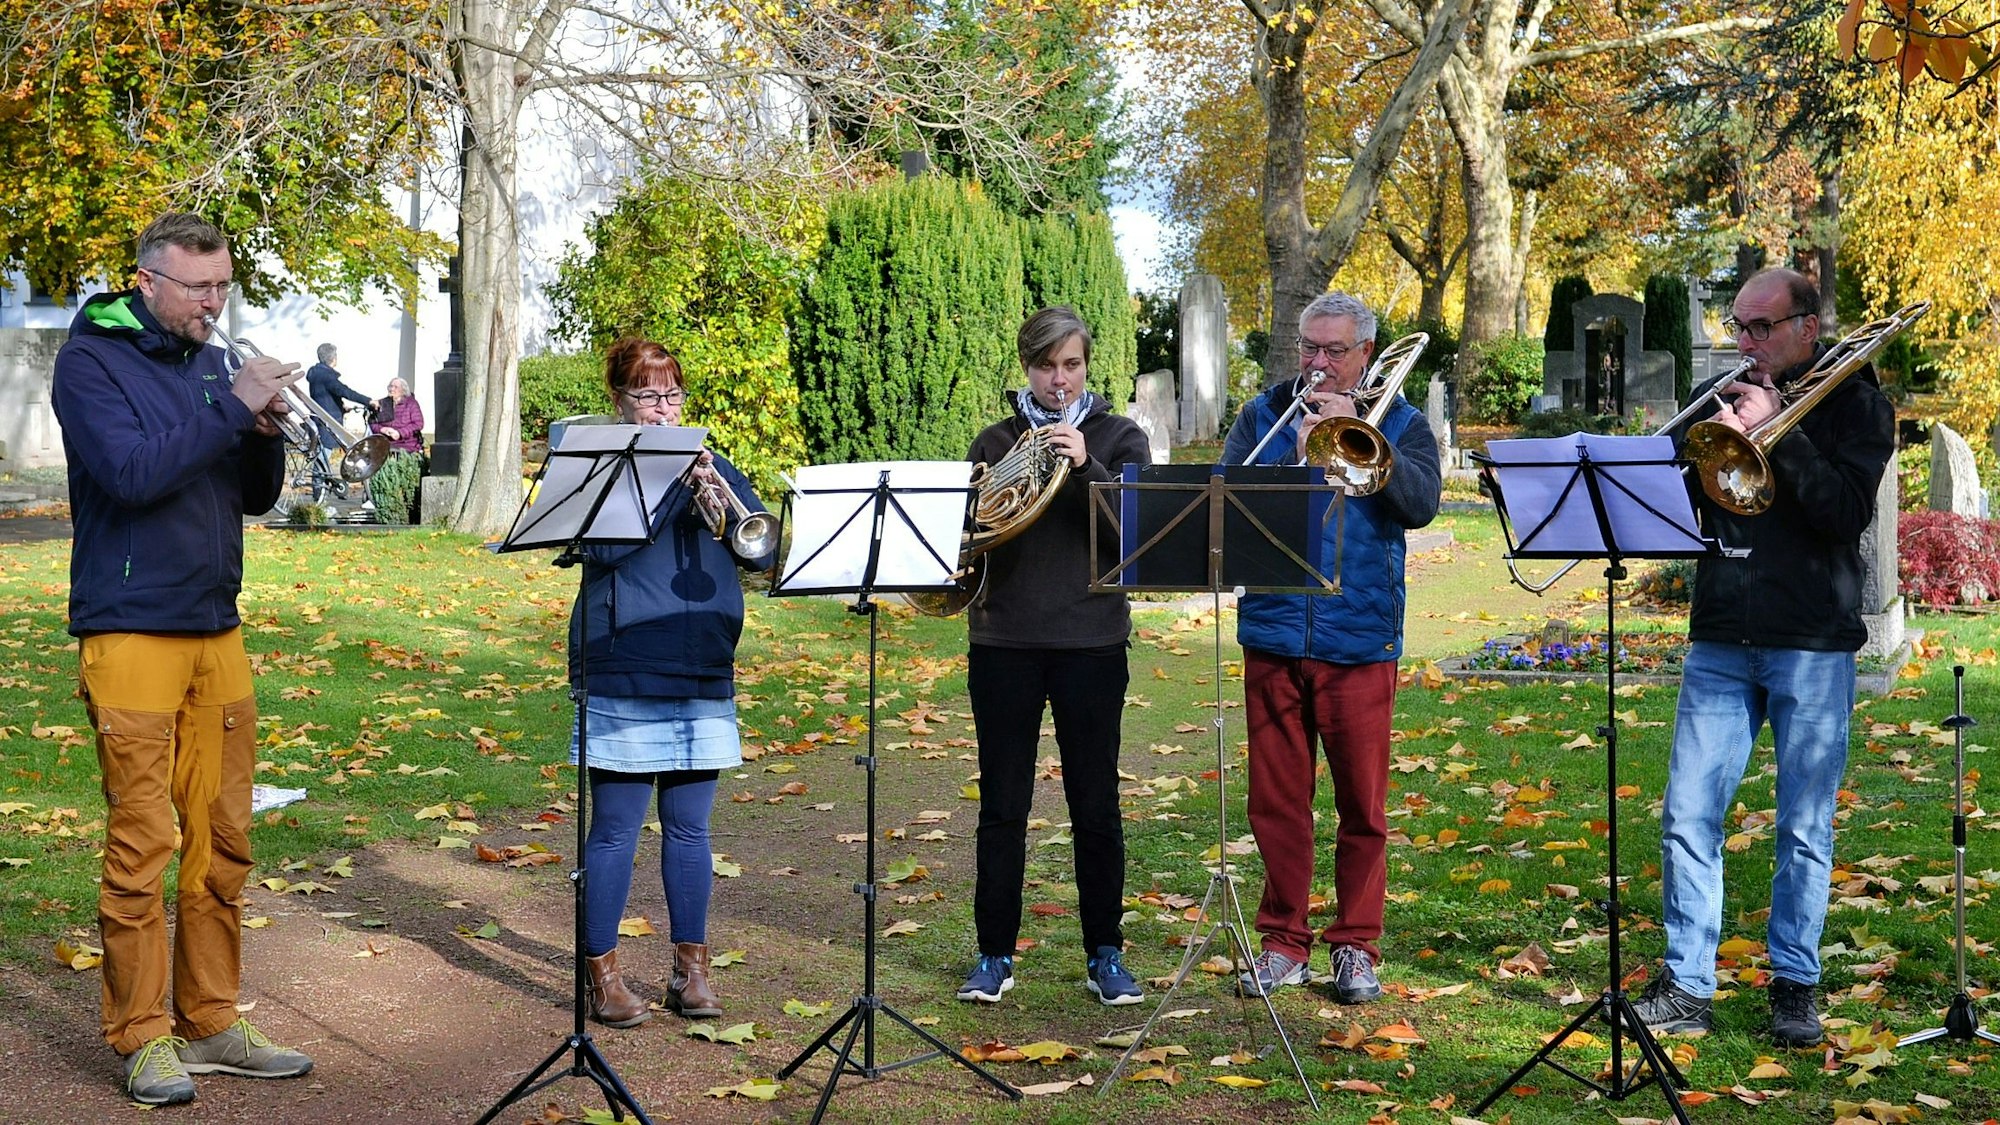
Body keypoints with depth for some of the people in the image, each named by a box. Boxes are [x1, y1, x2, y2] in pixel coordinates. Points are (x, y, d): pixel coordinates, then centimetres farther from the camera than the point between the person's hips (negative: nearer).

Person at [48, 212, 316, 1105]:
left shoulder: (210, 362, 14)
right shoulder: (93, 359, -4)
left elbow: (254, 496, 13)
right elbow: (131, 473, -18)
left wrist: (267, 431, -6)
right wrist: (233, 408, -18)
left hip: (216, 629, 6)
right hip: (131, 629, -6)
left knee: (223, 841, 8)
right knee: (142, 841, -4)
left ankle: (212, 1025, 18)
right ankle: (144, 1038, 6)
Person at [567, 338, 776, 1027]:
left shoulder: (710, 466, 14)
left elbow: (763, 551, 4)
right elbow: (605, 545, -16)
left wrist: (720, 490, -11)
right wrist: (671, 481, -18)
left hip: (703, 679, 4)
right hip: (623, 678, -4)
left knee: (689, 830, 10)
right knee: (616, 831, 0)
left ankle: (692, 968, 19)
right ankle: (602, 974, 9)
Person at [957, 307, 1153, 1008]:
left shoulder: (1119, 437, 5)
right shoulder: (995, 442, 9)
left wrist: (1086, 466, -21)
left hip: (1091, 641, -1)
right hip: (1004, 640, 1)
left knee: (1096, 806, 5)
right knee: (1002, 805, 5)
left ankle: (1105, 955, 16)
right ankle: (994, 956, 15)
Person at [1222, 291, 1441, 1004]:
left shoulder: (1399, 422, 7)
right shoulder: (1264, 416, 11)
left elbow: (1422, 503, -10)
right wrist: (1295, 460, -17)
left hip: (1360, 642, -1)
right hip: (1274, 634, 2)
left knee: (1363, 806, 3)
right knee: (1277, 799, 6)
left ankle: (1356, 946, 14)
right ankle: (1284, 942, 17)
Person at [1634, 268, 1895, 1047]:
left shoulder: (1853, 401, 1)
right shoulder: (1718, 397, 12)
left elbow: (1847, 513, -13)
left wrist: (1776, 430, -17)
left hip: (1813, 645, -3)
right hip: (1720, 641, 3)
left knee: (1804, 830, 4)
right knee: (1688, 819, 0)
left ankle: (1795, 988, 17)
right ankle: (1686, 989, 8)